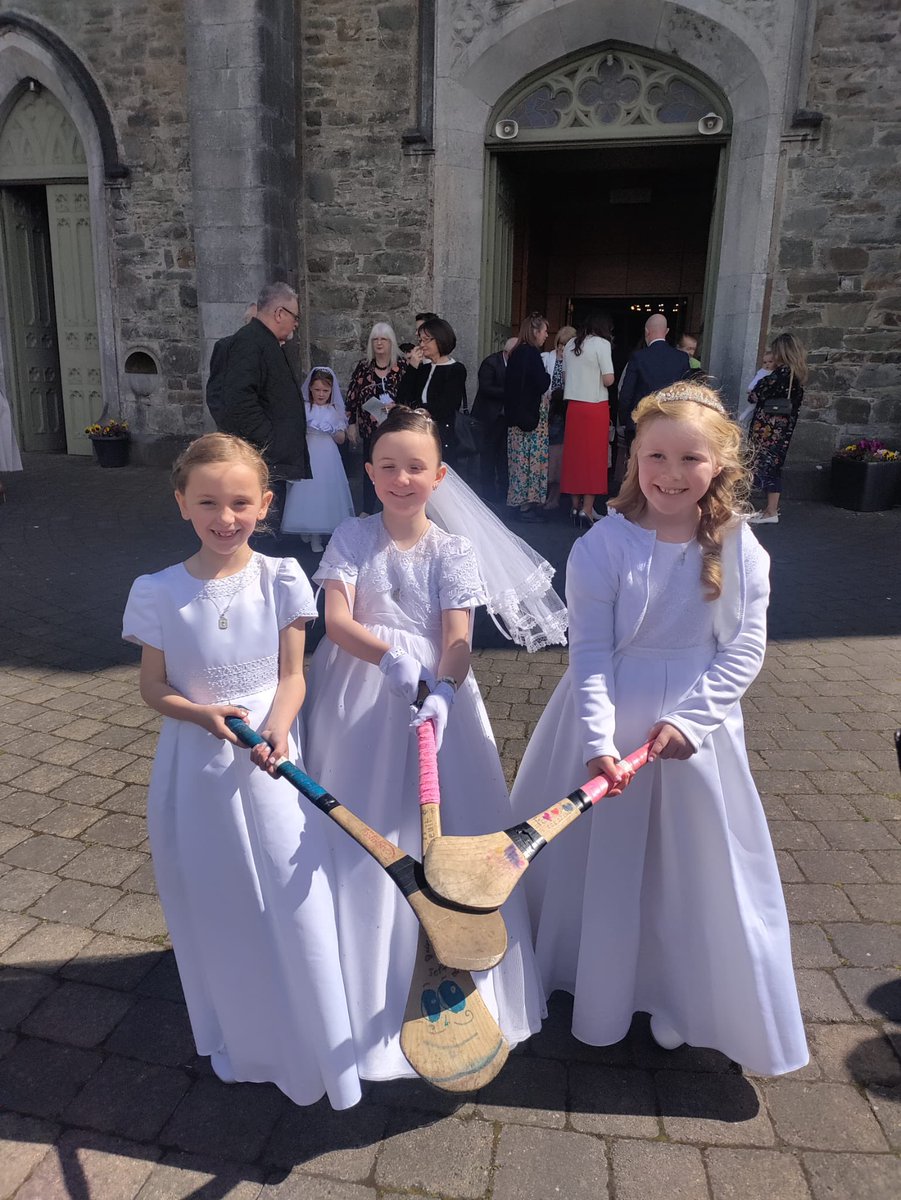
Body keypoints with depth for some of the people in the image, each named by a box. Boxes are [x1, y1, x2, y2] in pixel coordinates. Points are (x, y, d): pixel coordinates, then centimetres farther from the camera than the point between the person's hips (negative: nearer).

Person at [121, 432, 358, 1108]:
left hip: (269, 762, 0)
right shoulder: (158, 593, -9)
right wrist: (204, 714, -18)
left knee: (293, 902, 5)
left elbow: (292, 674, -3)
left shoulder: (281, 580, -8)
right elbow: (152, 686, -1)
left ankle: (318, 1051, 30)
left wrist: (275, 729, -21)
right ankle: (238, 1043, 42)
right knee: (217, 910, 16)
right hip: (197, 768, 1)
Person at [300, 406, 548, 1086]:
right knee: (363, 845, 8)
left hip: (436, 696, 0)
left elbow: (458, 638, -10)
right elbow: (337, 621, -10)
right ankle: (369, 1000, 30)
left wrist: (443, 692, -29)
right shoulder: (353, 539, 2)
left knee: (460, 836, 5)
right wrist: (391, 655, -27)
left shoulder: (453, 552, 1)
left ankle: (479, 983, 29)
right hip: (361, 703, 0)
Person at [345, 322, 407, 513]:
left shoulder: (402, 365, -1)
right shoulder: (363, 366, 3)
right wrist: (351, 423, 2)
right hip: (370, 428, 1)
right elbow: (351, 396, 5)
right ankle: (367, 511, 18)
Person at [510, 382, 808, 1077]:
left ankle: (679, 1001, 40)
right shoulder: (604, 546, -14)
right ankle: (596, 992, 40)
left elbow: (745, 649, -5)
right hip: (611, 719, -1)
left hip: (697, 725, 2)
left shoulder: (740, 549, -7)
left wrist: (687, 718, -15)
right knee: (594, 857, 13)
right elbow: (590, 654, -15)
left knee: (698, 868, 14)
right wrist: (599, 741, -24)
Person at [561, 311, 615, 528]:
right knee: (594, 456, 0)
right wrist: (599, 379, 7)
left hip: (573, 406, 5)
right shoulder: (601, 344, -8)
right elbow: (608, 379, -13)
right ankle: (587, 510, -2)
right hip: (595, 407, -5)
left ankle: (576, 506, 13)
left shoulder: (570, 345, 10)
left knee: (574, 455, 8)